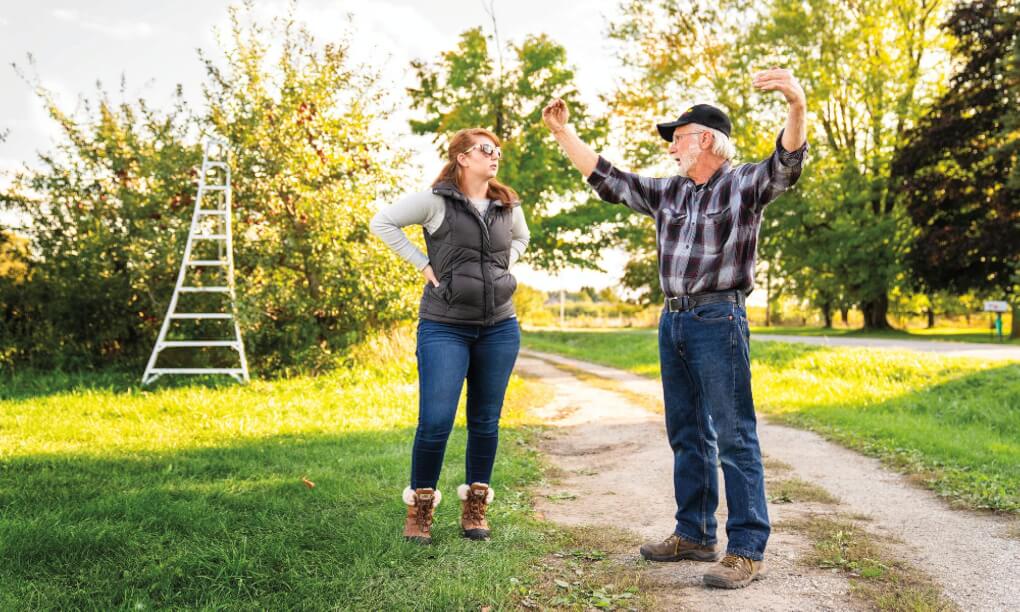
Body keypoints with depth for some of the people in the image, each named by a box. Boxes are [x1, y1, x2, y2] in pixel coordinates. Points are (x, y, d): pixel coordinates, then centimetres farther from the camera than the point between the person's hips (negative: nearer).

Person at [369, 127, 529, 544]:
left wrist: (504, 265, 9)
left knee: (486, 421, 9)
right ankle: (420, 507, 11)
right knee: (435, 420, -7)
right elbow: (382, 222, -4)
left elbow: (522, 238, 28)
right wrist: (423, 264, -7)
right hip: (444, 327, -4)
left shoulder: (509, 207, 8)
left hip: (499, 329, 4)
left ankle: (475, 507, 23)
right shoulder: (435, 201, -6)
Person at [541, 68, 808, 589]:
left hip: (718, 318, -7)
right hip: (673, 320, 8)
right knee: (687, 435, 12)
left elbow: (787, 163, -22)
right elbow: (608, 180, 21)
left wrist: (797, 107, -42)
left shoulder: (744, 185, -3)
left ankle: (747, 551, -3)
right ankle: (694, 535, 22)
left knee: (733, 436, -7)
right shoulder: (668, 193, 16)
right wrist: (563, 132, 19)